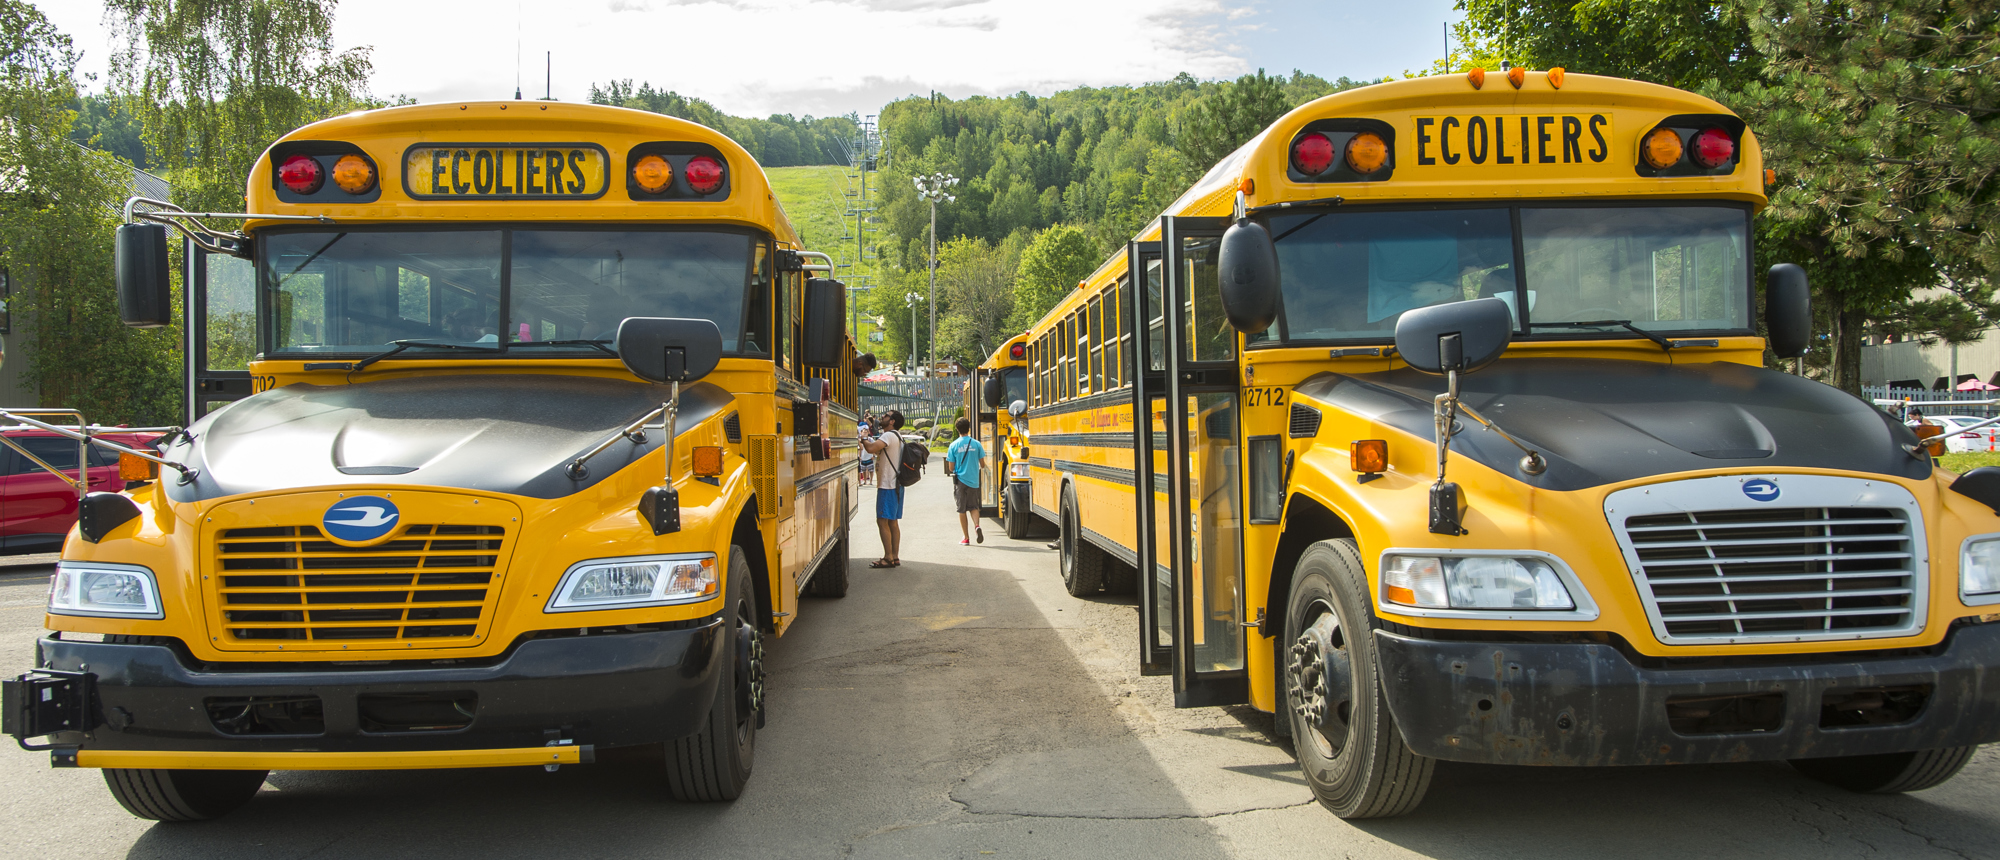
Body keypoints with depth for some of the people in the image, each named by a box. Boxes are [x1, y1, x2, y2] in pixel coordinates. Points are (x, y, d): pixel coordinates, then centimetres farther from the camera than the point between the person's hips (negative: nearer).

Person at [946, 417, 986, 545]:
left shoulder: (954, 445, -6)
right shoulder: (976, 444, -3)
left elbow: (951, 467, -5)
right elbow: (982, 465, 0)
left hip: (960, 480, -1)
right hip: (973, 480, 1)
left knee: (962, 510, 8)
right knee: (973, 506, 13)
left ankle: (966, 537, 9)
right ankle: (976, 526, -16)